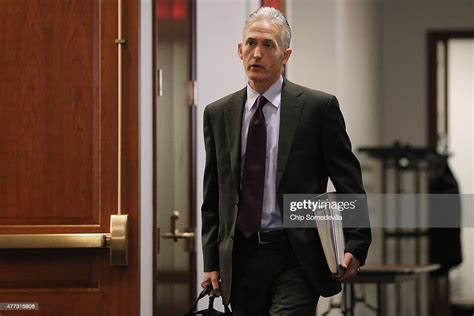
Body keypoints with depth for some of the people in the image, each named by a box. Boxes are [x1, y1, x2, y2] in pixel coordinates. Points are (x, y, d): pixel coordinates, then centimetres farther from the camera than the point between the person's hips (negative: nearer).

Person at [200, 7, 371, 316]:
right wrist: (211, 261, 8)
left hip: (296, 258, -4)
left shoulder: (319, 107, -1)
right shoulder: (218, 114, 10)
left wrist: (355, 247, -10)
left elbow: (349, 183, 0)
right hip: (241, 259, 4)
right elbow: (213, 197, 14)